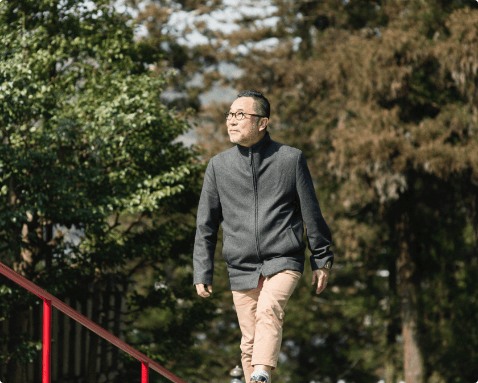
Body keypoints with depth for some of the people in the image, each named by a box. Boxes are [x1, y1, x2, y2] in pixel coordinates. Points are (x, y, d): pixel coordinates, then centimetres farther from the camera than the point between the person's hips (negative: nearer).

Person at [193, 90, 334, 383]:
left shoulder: (291, 159, 3)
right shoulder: (219, 166, 8)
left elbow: (311, 212, 10)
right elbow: (206, 224, 12)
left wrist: (322, 260, 12)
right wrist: (202, 273, 8)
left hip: (284, 261, -3)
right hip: (242, 269, 3)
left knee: (268, 310, -29)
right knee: (250, 343, 2)